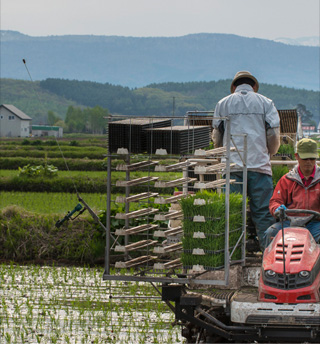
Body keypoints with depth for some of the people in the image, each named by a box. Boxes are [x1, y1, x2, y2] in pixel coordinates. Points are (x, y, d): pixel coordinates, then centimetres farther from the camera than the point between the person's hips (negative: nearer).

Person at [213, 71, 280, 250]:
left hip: (232, 166, 1)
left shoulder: (223, 104, 12)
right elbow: (274, 135, 4)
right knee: (264, 212, -1)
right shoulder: (266, 103, 9)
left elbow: (216, 137, 14)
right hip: (260, 165, -1)